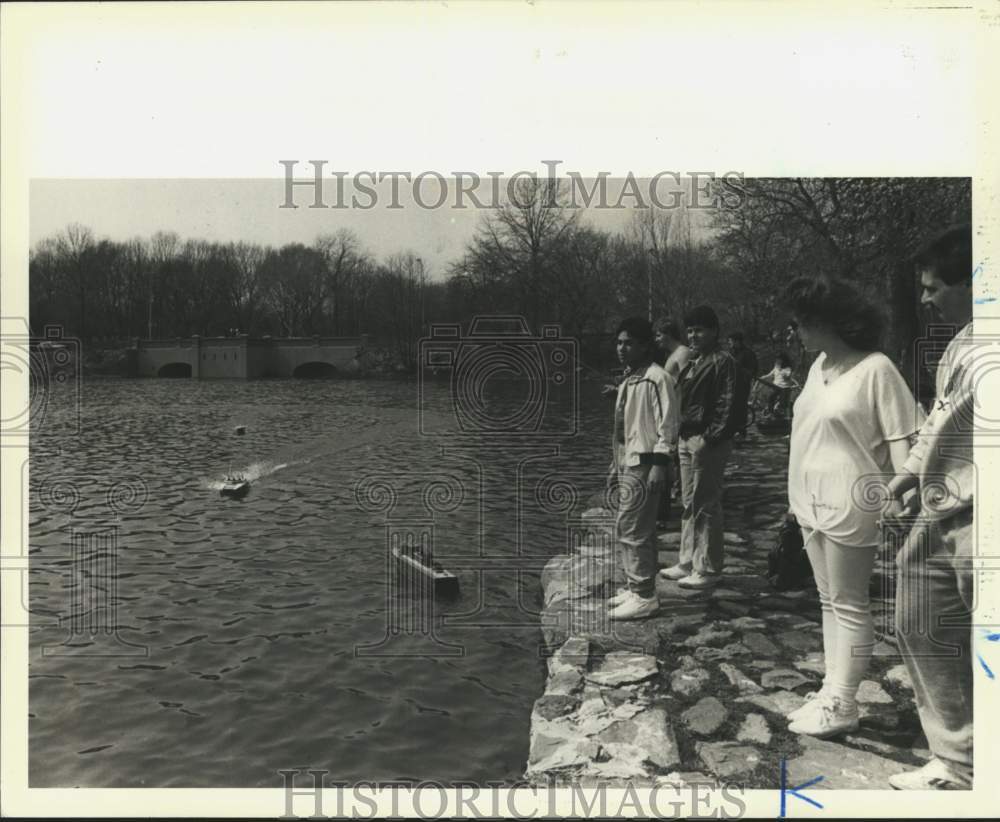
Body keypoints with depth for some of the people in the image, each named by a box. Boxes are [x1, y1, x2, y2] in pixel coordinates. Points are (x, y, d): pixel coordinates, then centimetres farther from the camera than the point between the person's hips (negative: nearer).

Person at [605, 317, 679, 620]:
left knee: (632, 529, -8)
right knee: (637, 529, 15)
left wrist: (659, 464, -20)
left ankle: (644, 597, 1)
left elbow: (667, 424, -16)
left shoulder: (656, 378, -12)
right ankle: (635, 588, 25)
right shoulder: (628, 379, 17)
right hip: (628, 463, 9)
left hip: (645, 464, -9)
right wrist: (616, 463, 21)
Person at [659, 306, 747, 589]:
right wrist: (681, 435, 12)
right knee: (689, 505, 15)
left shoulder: (723, 362, -10)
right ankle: (687, 563, 26)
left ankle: (707, 569, 6)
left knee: (706, 507, -3)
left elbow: (728, 406, -17)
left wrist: (709, 438, -20)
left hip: (707, 442, -9)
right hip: (687, 440, 9)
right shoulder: (692, 362, 17)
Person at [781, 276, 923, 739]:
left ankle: (842, 706, 13)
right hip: (813, 501, 8)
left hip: (850, 503, -8)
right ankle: (833, 690, 27)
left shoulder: (875, 369, -14)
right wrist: (797, 496, 15)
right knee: (828, 600, 15)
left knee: (849, 604, 3)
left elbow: (901, 436, -15)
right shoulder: (819, 366, 9)